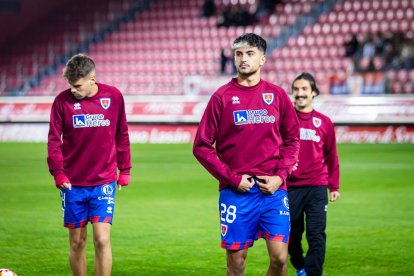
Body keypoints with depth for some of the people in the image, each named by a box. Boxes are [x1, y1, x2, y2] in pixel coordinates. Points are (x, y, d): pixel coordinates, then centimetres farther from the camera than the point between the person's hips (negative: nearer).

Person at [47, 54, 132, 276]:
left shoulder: (114, 96, -1)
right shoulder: (63, 100, -4)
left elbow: (122, 135, 8)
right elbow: (54, 139, -2)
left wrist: (124, 170, 8)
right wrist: (58, 172, -13)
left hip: (104, 183, -1)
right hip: (72, 183, 1)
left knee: (102, 239, -10)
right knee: (77, 242, 7)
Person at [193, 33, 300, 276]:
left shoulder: (277, 95, 8)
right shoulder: (222, 97, 1)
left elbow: (292, 139, 13)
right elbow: (202, 146, 0)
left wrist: (280, 175, -2)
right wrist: (232, 178, -7)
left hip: (273, 190, 2)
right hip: (236, 192, -1)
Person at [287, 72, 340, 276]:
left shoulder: (324, 122, 6)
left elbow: (331, 157, 12)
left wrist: (334, 187, 14)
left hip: (317, 187, 0)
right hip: (290, 187, 0)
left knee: (316, 235, -9)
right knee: (291, 234, 10)